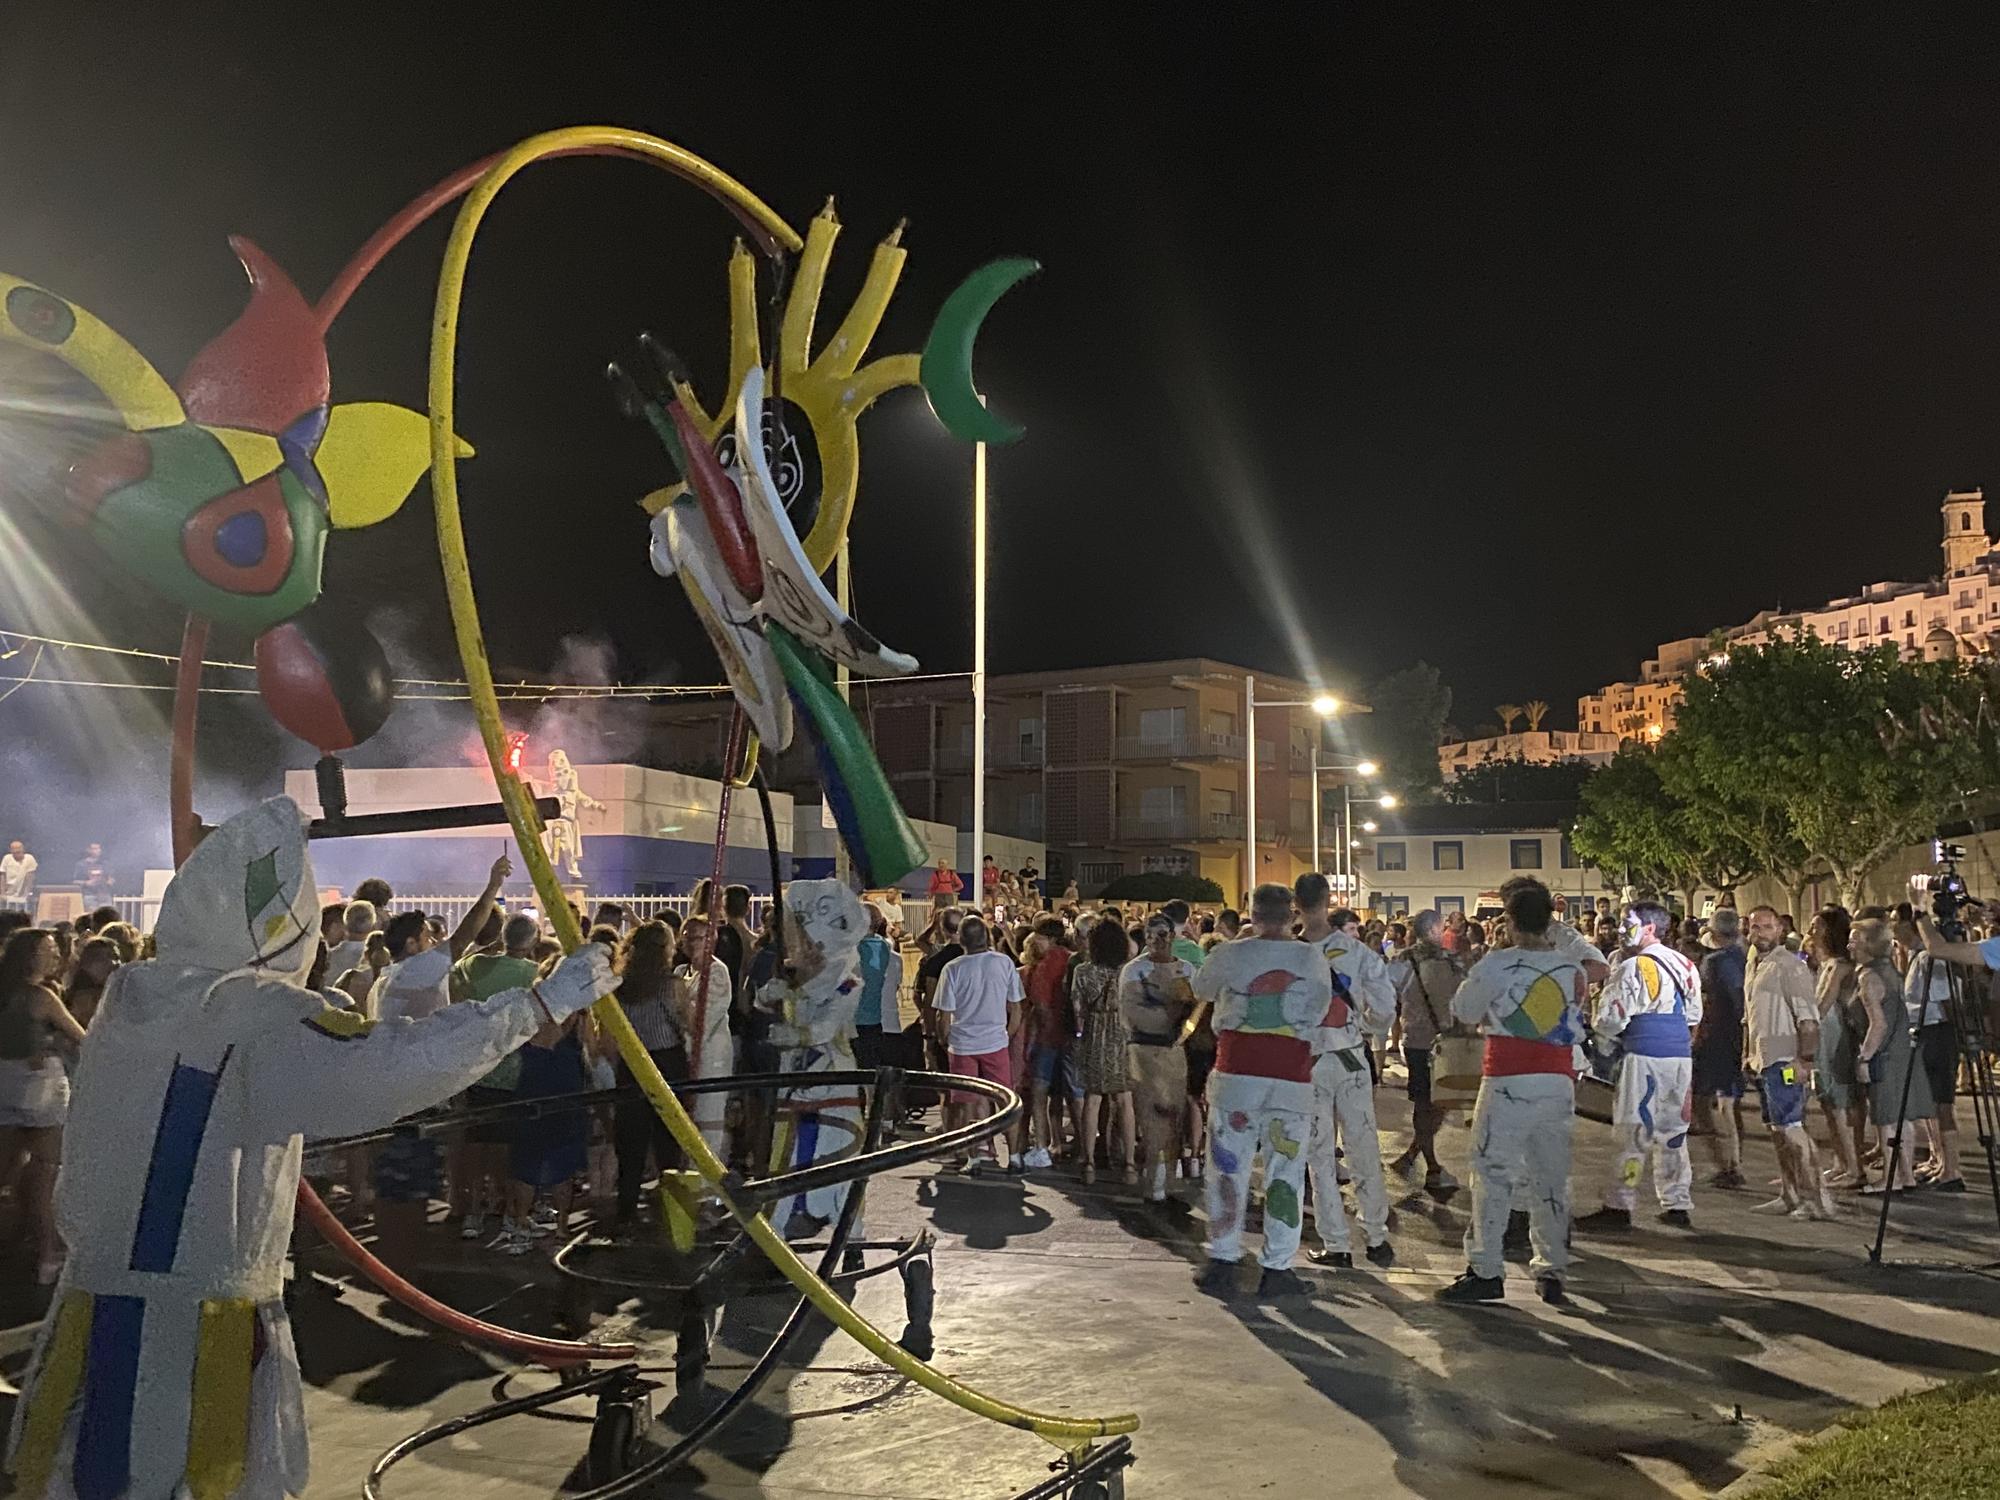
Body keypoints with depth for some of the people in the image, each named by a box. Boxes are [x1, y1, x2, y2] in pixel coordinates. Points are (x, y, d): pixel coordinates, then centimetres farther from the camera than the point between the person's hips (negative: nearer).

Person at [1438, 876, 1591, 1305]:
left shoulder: (1495, 965, -9)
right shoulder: (1573, 968, 3)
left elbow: (1463, 1011, 5)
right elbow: (1575, 1021, 17)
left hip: (1508, 1084, -4)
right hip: (1559, 1083, 4)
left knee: (1493, 1176, 2)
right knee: (1551, 1179, 12)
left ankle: (1484, 1271, 2)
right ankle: (1551, 1271, 18)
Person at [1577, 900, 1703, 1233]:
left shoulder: (1634, 968, -13)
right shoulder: (1686, 966, 12)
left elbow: (1611, 1018, -13)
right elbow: (1694, 1016, 20)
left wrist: (1601, 1037, 6)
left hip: (1644, 1058, -7)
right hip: (1681, 1057, 7)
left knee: (1633, 1134, -4)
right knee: (1672, 1132, 14)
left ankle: (1618, 1208, -2)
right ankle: (1677, 1205, 19)